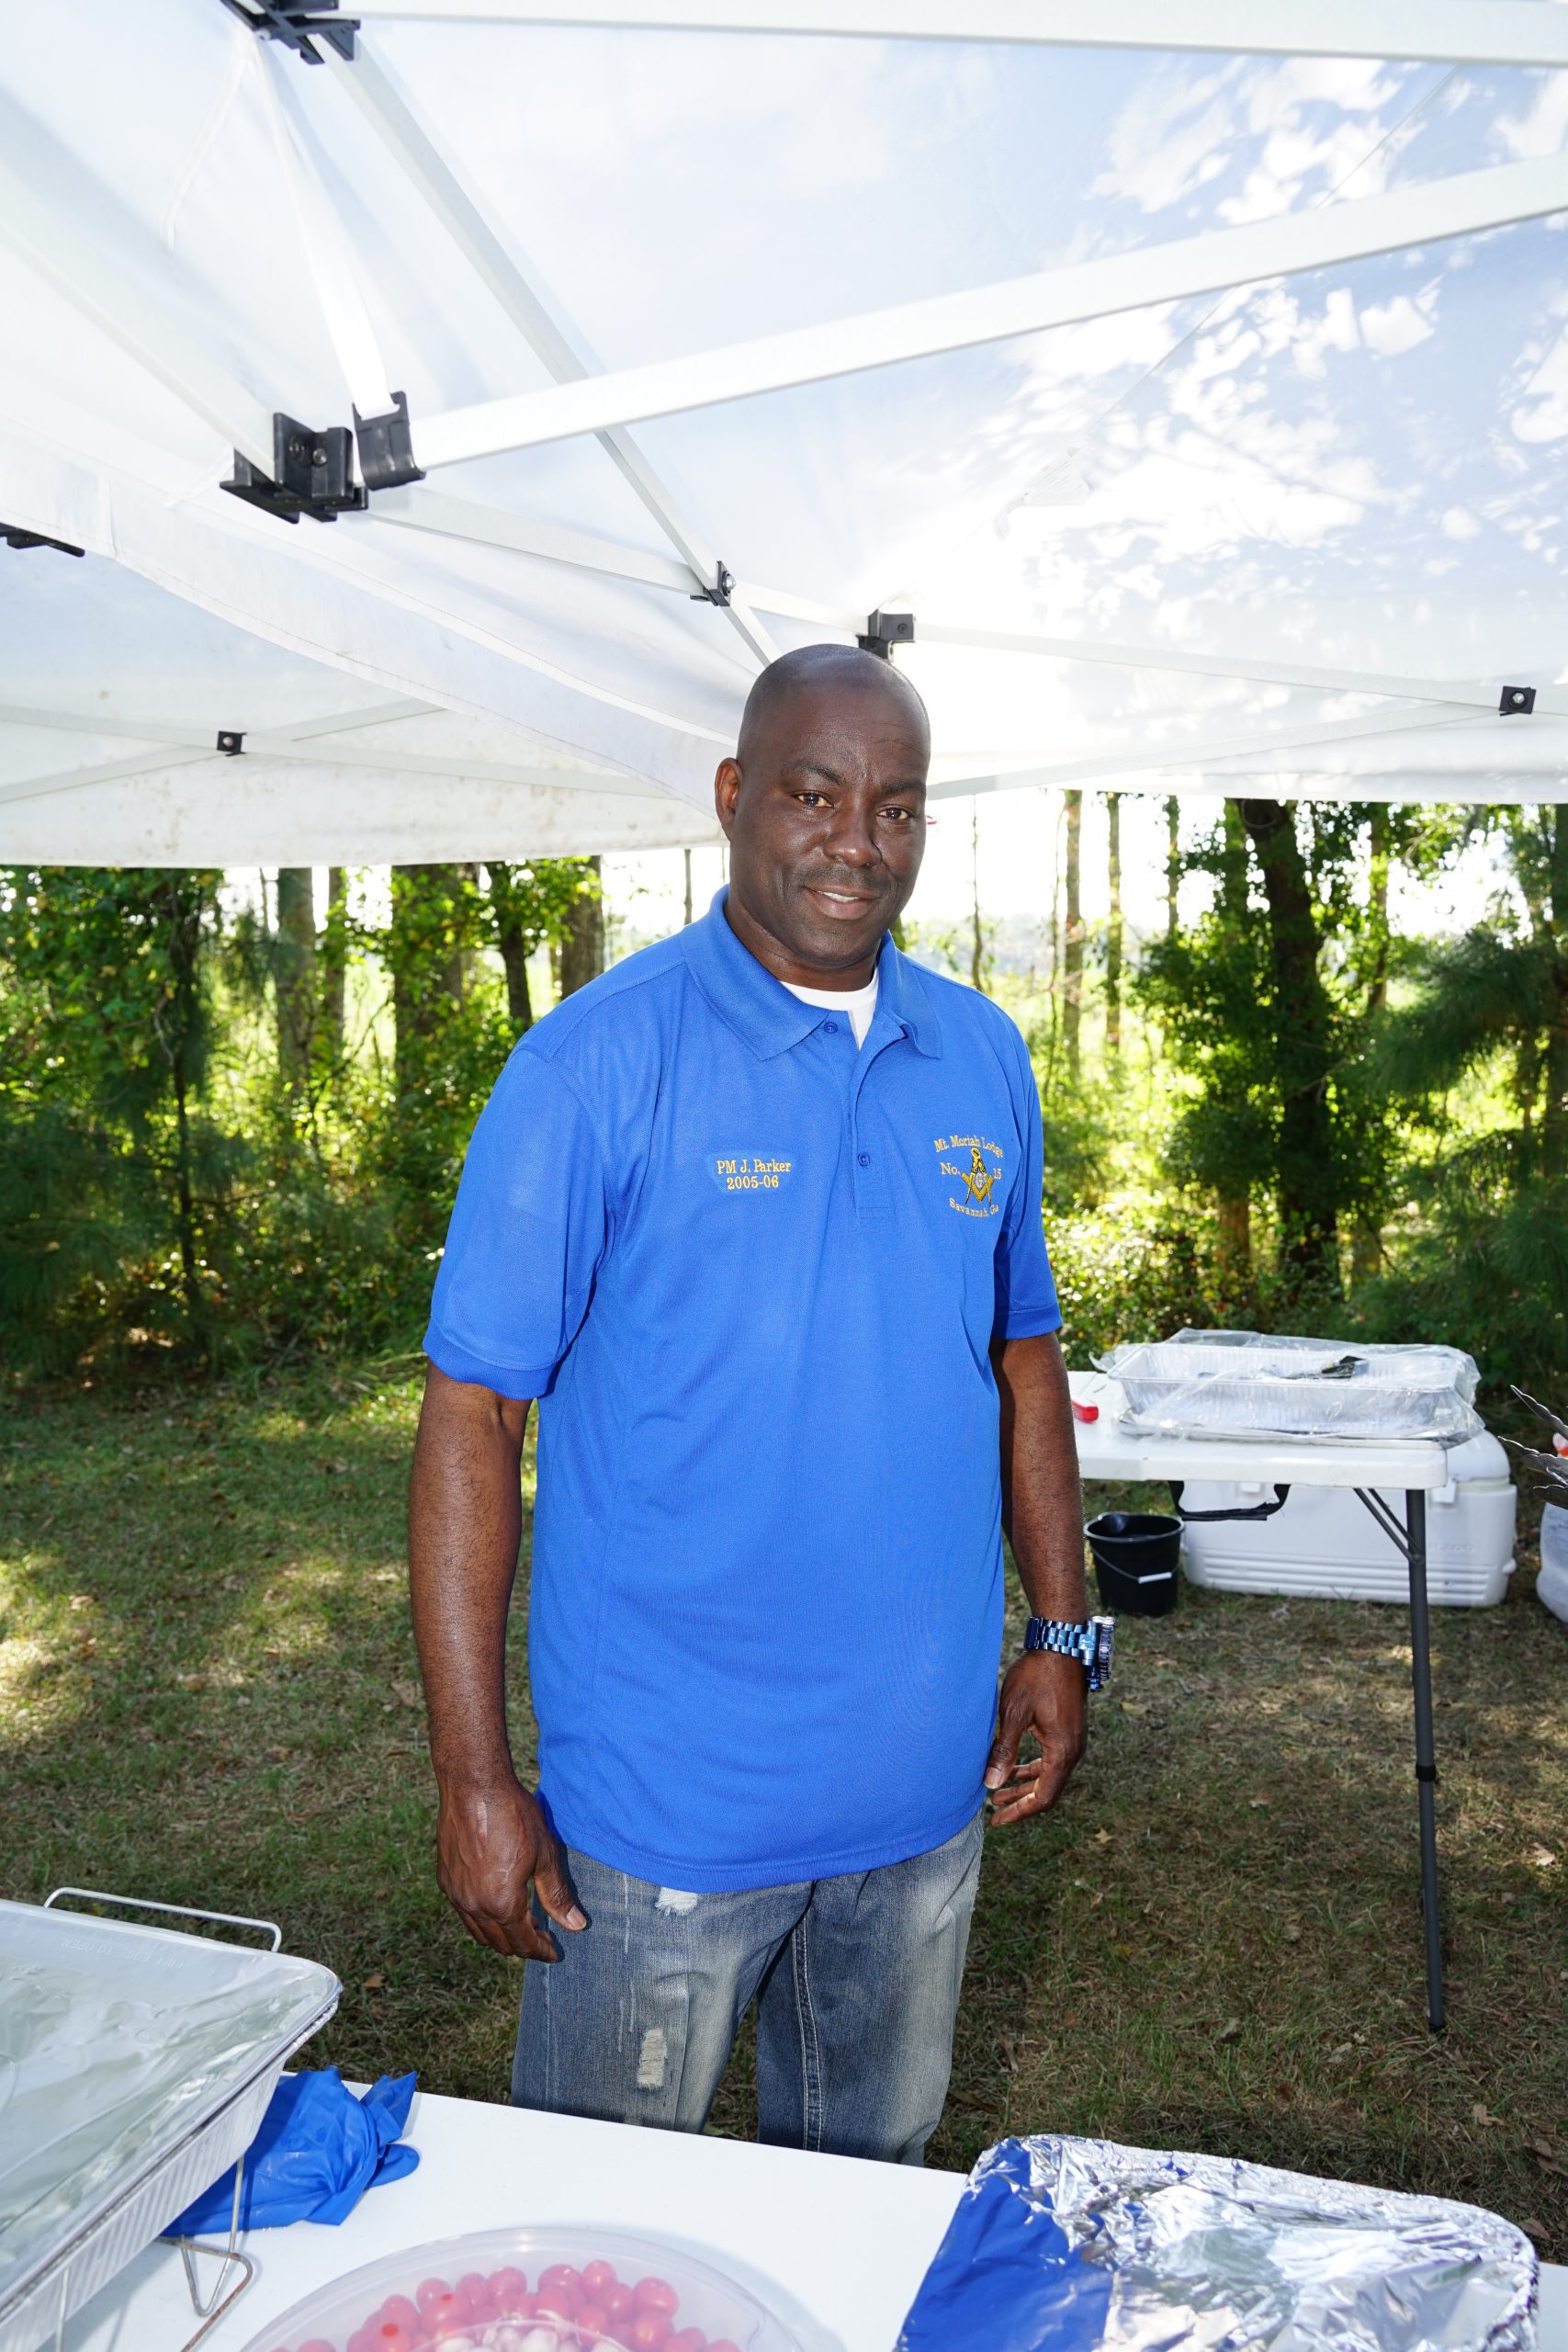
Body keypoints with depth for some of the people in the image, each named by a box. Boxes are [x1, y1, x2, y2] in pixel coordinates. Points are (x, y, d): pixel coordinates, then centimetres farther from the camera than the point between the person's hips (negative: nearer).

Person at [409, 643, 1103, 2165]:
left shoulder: (984, 1058, 2)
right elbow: (474, 1410, -14)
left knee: (870, 2185, 25)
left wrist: (1060, 1635, 8)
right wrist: (474, 1776, -15)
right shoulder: (602, 1057, -14)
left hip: (923, 1773, 5)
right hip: (663, 1795, -4)